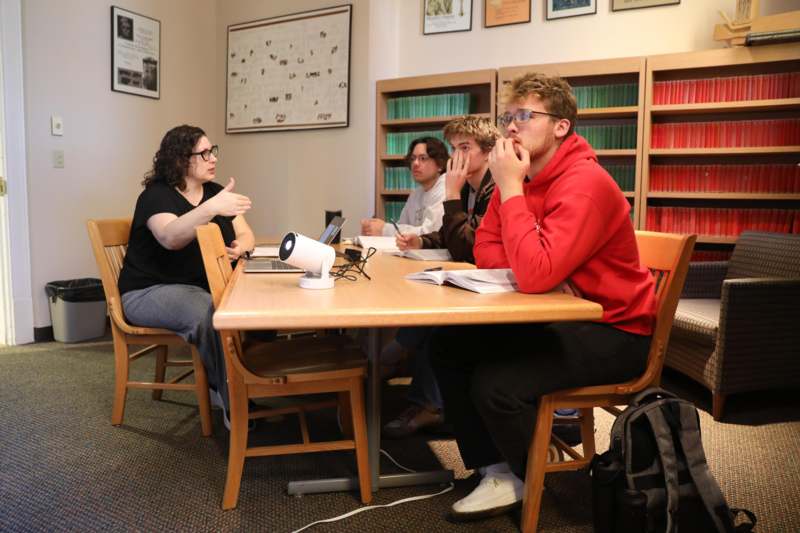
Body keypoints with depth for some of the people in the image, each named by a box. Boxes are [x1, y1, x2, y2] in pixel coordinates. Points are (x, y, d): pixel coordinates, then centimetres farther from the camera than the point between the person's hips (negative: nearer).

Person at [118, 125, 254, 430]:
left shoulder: (215, 192, 10)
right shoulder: (156, 195, -10)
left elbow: (247, 237, 9)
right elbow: (170, 237, -32)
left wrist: (238, 248, -16)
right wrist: (210, 209, -48)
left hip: (204, 288, 6)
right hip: (150, 292, -6)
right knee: (208, 313, -37)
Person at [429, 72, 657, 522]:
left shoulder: (585, 183, -24)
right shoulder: (523, 175, 3)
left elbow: (536, 274, -34)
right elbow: (486, 248, 4)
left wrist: (510, 188, -28)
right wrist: (534, 256, -16)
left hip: (614, 332, -8)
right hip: (558, 318, 9)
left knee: (495, 382, -25)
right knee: (449, 347, -2)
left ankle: (524, 480, 7)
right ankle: (493, 468, 9)